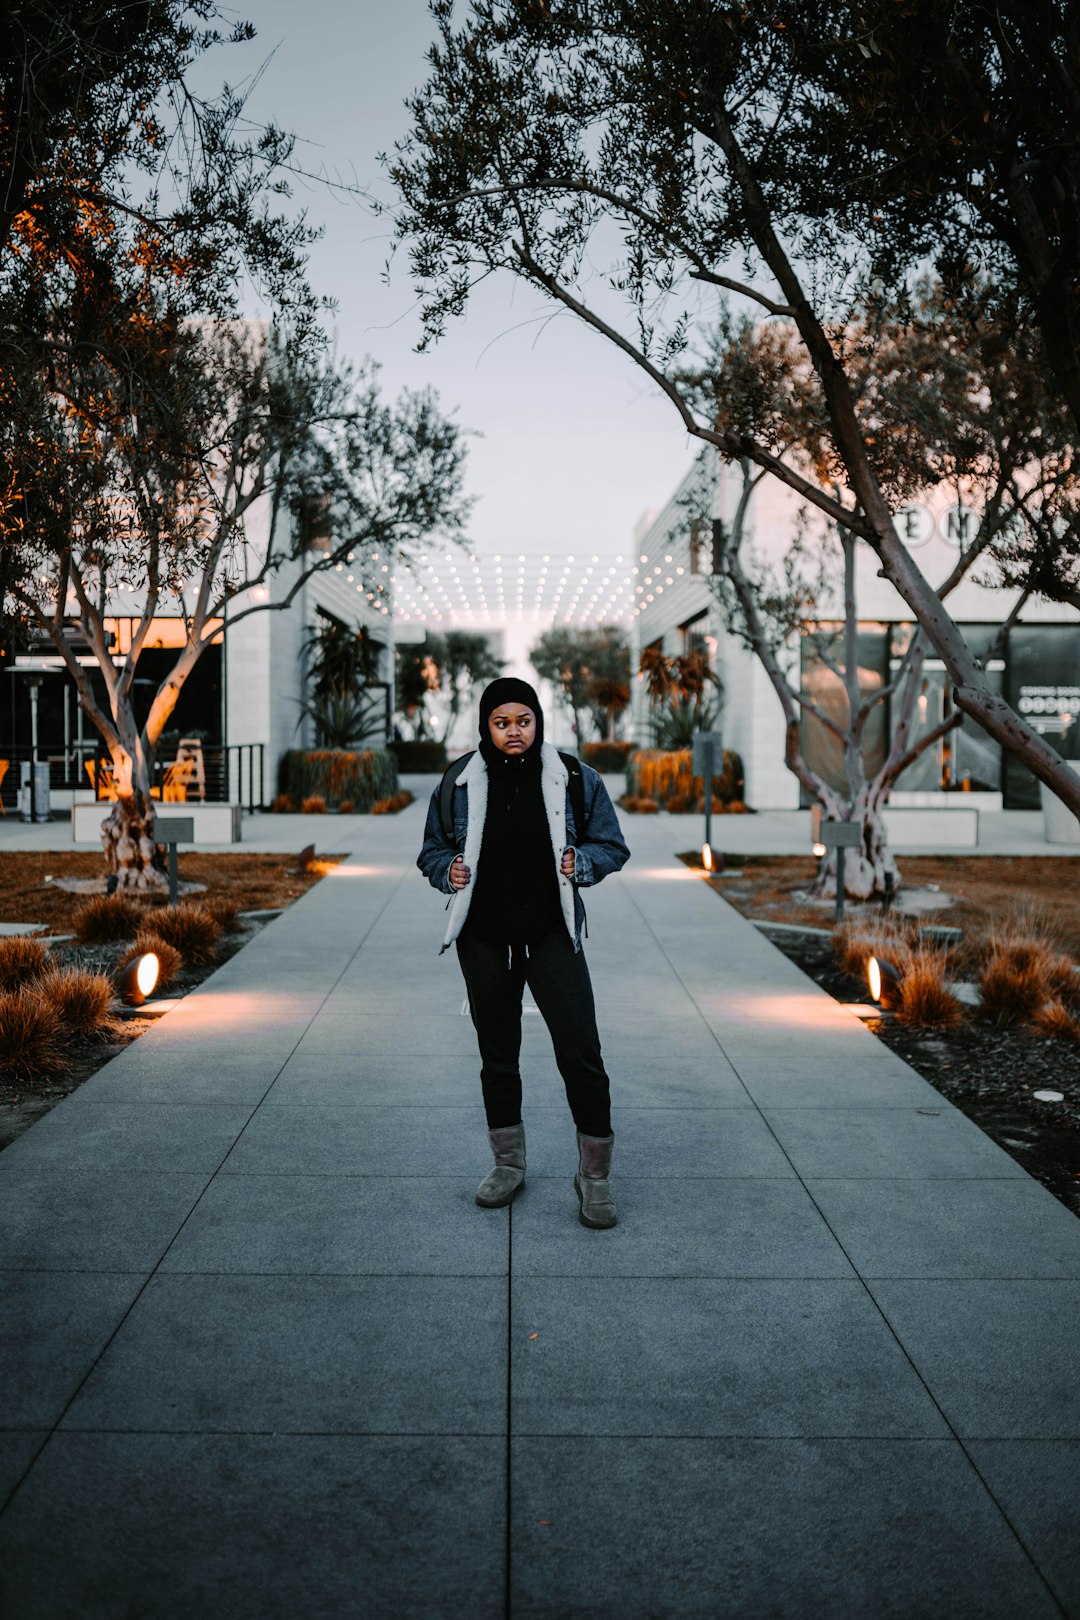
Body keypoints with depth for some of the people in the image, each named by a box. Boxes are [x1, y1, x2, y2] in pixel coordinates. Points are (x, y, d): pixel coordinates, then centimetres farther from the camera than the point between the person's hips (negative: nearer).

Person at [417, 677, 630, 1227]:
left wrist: (582, 862, -14)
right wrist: (448, 871, -10)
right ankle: (508, 1164, 30)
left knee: (580, 1052, -7)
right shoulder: (459, 784, 2)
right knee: (497, 1054, 13)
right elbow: (432, 850, 12)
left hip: (552, 936, -2)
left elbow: (612, 846, 6)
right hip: (484, 940, 2)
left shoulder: (576, 779, -1)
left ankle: (595, 1174, 9)